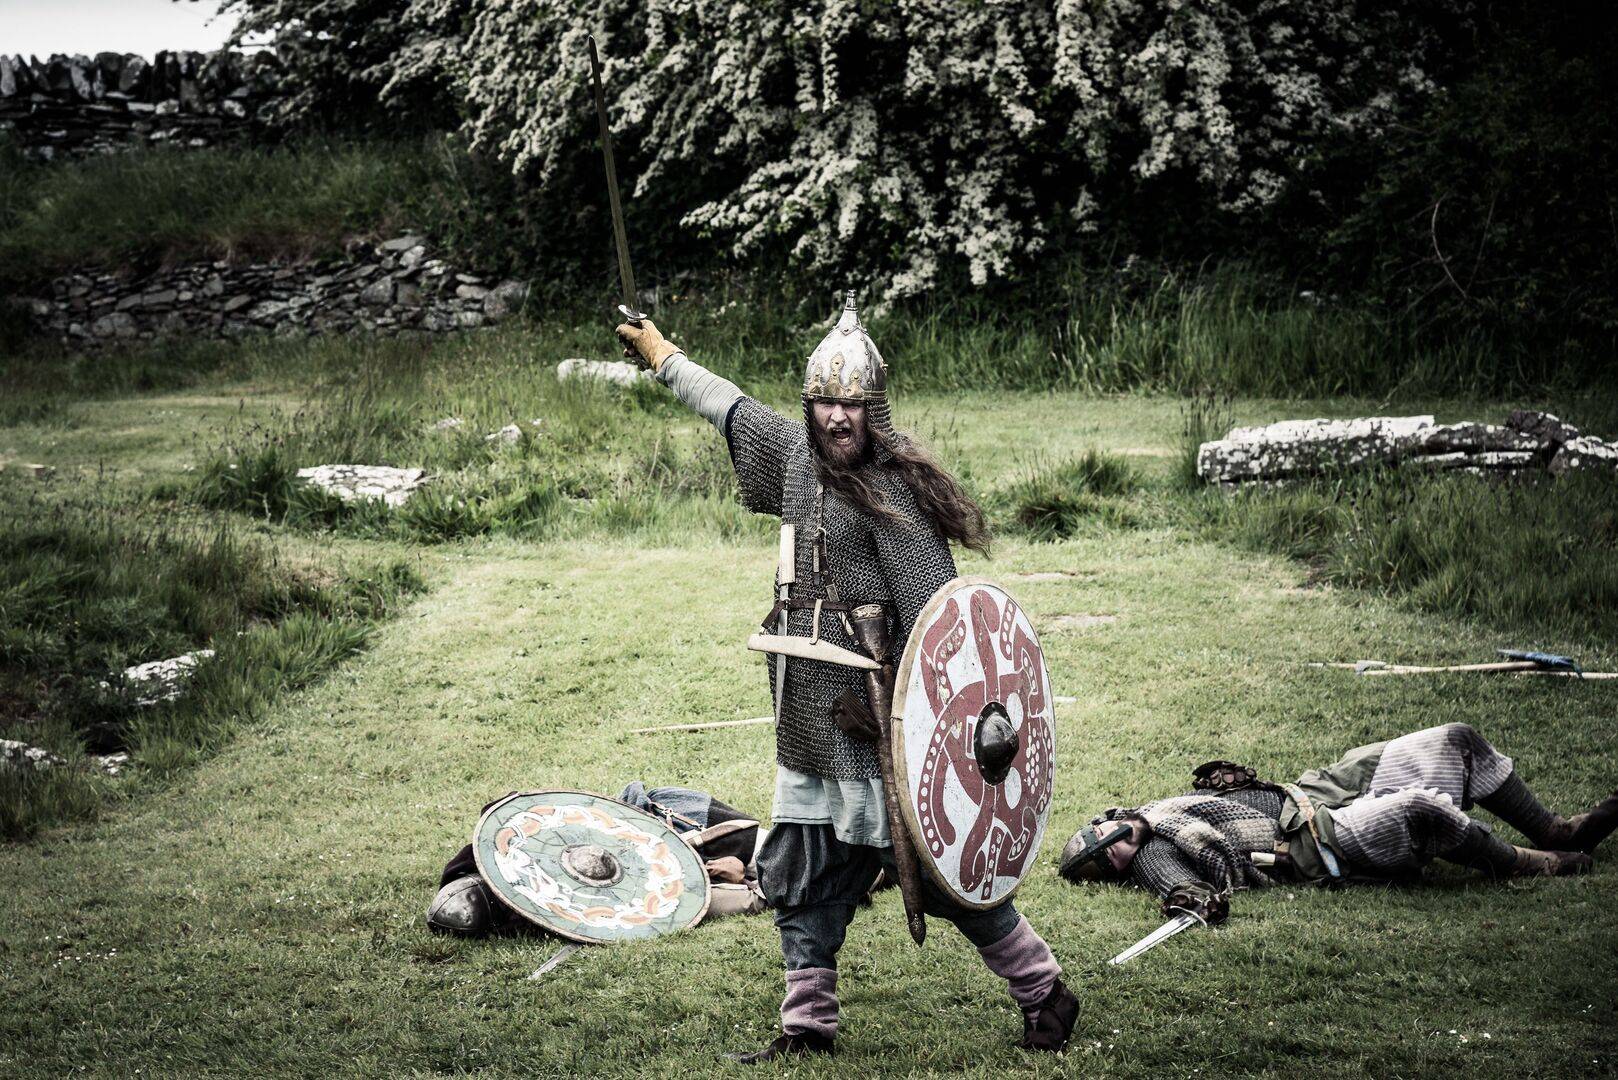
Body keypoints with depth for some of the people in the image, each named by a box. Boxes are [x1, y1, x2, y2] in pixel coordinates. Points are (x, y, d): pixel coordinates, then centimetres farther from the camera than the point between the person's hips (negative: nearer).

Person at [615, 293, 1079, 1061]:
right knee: (799, 875, 12)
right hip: (812, 721, 8)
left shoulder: (894, 487, -13)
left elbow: (934, 612, -17)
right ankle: (808, 1027, 23)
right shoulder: (798, 456, 8)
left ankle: (1045, 996, 12)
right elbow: (733, 409, 26)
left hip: (880, 716, -8)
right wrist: (661, 355, 38)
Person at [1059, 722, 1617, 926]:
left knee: (1457, 740, 6)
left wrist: (1225, 778, 6)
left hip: (1312, 792, 10)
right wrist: (1198, 901, -52)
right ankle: (1516, 864, -5)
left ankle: (1551, 830, 17)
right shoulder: (1151, 859, -11)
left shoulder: (1151, 813, 13)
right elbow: (1186, 886, -31)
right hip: (1324, 845, -10)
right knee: (1422, 810, -35)